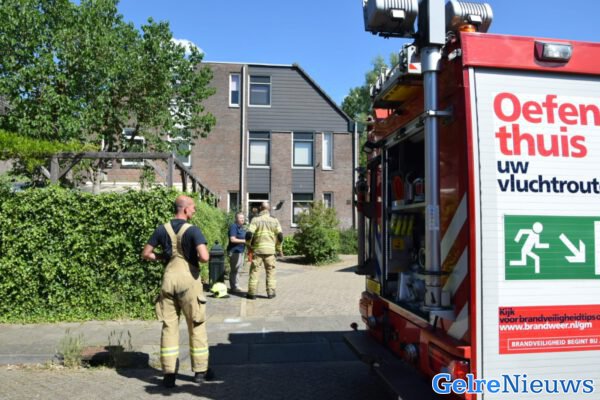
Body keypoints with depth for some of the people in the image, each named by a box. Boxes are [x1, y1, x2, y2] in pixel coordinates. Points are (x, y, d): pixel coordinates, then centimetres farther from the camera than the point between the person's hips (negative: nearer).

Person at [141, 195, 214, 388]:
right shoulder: (193, 230, -12)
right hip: (188, 279, -4)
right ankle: (200, 370, 19)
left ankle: (169, 374, 12)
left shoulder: (162, 229, 3)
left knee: (169, 326, 10)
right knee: (196, 326, 10)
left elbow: (146, 254, 8)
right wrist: (197, 256, -1)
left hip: (169, 278, 4)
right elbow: (204, 257, -23)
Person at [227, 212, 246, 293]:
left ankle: (236, 285, 26)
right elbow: (232, 239, -21)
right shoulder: (233, 226, -13)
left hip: (241, 250, 10)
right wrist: (244, 241, -19)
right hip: (234, 251, -10)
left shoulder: (242, 228, 16)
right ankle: (233, 287, 0)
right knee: (234, 269, -5)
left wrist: (247, 241, 11)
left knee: (237, 269, 16)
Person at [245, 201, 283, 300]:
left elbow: (249, 234, -12)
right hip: (270, 250, 1)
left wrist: (249, 246, 6)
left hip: (257, 249, -1)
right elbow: (280, 236, 0)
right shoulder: (274, 220, 2)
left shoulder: (255, 219, -4)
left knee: (254, 270, 6)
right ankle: (270, 292, 12)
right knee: (270, 271, 11)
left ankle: (252, 293, 8)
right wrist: (279, 249, 13)